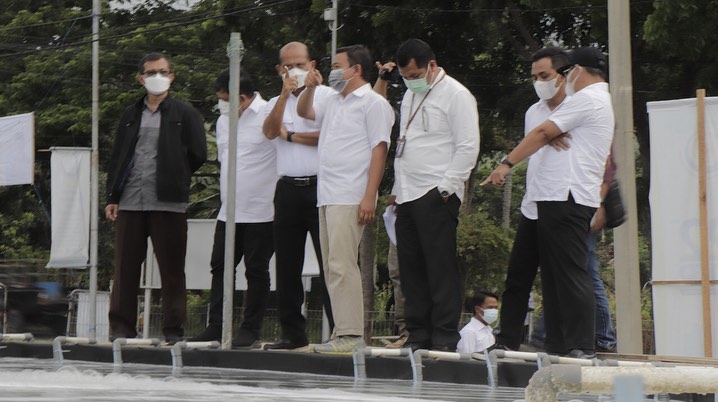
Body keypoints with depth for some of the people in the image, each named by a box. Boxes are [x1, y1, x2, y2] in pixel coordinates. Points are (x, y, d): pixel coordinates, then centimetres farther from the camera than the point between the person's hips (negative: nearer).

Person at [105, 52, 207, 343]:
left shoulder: (185, 115, 6)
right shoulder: (131, 115, 17)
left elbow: (198, 155, 1)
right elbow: (117, 157, 14)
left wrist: (173, 178, 4)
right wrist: (112, 196, 6)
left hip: (168, 202, -3)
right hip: (130, 202, 3)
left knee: (171, 269, -1)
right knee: (125, 267, 3)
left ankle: (173, 329, 3)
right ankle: (121, 328, 7)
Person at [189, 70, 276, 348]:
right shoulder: (224, 121, 15)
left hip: (260, 211, -7)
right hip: (229, 210, 7)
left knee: (256, 270, 0)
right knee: (220, 267, 5)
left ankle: (251, 330, 6)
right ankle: (216, 327, 9)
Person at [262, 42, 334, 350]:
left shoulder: (326, 96, 5)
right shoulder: (276, 104, 18)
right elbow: (270, 131, -3)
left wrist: (292, 136, -1)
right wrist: (285, 93, -10)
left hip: (320, 186, -5)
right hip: (288, 189, 5)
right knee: (287, 265, 5)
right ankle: (293, 333, 12)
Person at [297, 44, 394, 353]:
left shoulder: (373, 103, -4)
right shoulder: (333, 101, 22)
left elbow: (379, 150, -11)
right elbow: (304, 112, 37)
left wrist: (369, 197, -19)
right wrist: (310, 88, 15)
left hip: (350, 198, -9)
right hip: (327, 196, 9)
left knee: (341, 265, -16)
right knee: (332, 267, 8)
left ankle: (351, 334, -17)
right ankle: (342, 331, 11)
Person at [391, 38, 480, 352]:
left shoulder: (456, 95, -5)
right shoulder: (410, 96, 21)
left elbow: (467, 147, -10)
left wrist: (446, 188, -14)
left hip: (436, 196, -8)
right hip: (407, 195, 8)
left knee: (441, 267, -9)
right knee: (411, 268, 6)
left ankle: (445, 336, -7)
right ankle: (418, 334, 11)